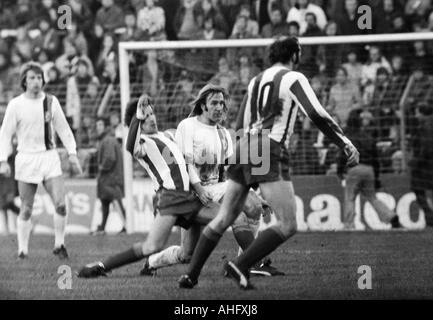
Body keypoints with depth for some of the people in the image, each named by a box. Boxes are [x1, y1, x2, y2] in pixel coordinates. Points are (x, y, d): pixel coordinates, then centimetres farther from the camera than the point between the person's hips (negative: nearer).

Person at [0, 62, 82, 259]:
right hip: (26, 159, -2)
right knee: (26, 210, 0)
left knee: (61, 204, -9)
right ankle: (22, 249, 10)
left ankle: (59, 245, 6)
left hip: (50, 157, 2)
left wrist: (72, 154, 5)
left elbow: (63, 129, 12)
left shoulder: (51, 102, 5)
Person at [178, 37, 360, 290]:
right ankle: (240, 267, -16)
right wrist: (347, 145, -9)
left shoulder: (256, 81, 21)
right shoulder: (294, 78, 2)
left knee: (223, 220, 15)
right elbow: (317, 115, -10)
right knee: (288, 225, -8)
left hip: (245, 148, 8)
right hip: (270, 153, -7)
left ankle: (191, 275, 14)